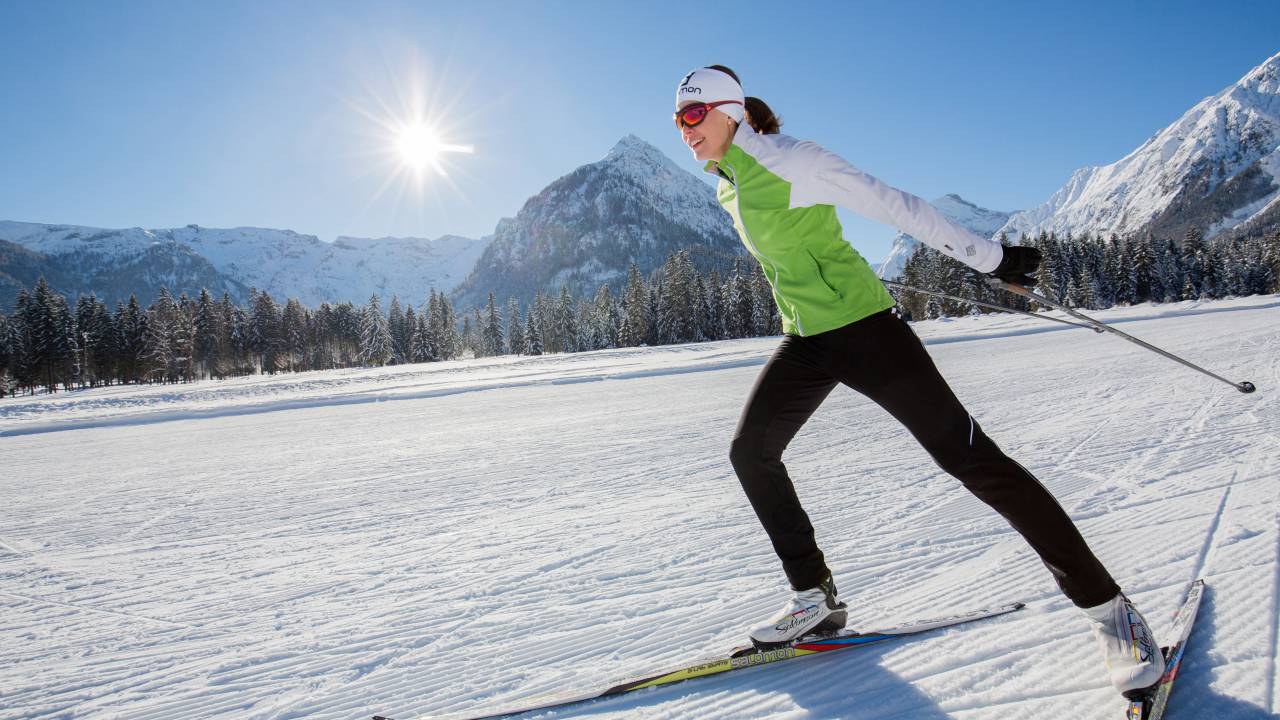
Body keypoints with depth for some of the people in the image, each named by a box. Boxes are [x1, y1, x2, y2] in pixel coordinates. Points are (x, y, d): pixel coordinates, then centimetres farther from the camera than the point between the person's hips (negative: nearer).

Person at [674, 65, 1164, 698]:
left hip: (861, 326, -9)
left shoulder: (787, 159, -14)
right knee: (751, 451, 5)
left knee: (968, 457, -10)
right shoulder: (726, 183, 11)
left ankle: (1106, 606, 1)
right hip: (805, 339, 9)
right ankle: (815, 598, 16)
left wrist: (987, 258, -12)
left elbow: (890, 204, -14)